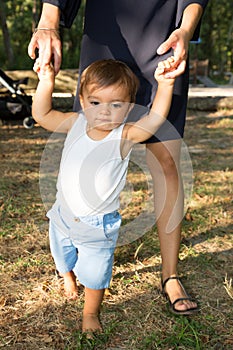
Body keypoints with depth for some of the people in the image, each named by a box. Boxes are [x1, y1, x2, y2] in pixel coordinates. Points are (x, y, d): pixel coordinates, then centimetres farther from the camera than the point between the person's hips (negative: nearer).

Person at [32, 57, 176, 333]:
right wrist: (46, 82, -15)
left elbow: (155, 119, -37)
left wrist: (165, 85, -48)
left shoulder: (124, 137, -23)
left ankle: (91, 314, 41)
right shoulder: (76, 124, -12)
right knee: (62, 257, 31)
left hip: (97, 225, -4)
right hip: (63, 215, 4)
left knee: (94, 274, 12)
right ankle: (68, 277, 66)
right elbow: (41, 115, -3)